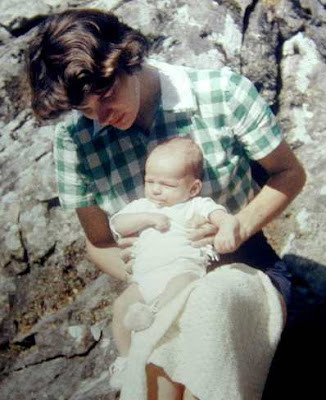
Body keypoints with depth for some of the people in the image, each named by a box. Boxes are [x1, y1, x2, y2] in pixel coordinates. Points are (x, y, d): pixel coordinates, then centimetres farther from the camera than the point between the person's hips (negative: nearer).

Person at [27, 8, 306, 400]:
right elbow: (98, 243, 6)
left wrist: (240, 225, -18)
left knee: (211, 298, -36)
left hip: (243, 269, 0)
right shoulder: (74, 139, -4)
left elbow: (290, 173, 1)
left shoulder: (223, 92, -12)